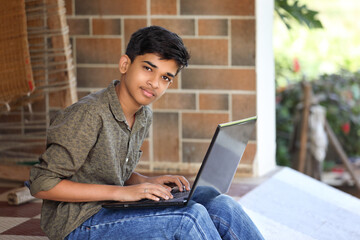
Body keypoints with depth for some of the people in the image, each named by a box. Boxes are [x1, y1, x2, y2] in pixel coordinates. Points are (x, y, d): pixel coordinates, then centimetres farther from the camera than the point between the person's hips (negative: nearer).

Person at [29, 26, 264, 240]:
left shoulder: (143, 116, 7)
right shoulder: (89, 115, -20)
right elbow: (42, 184, -21)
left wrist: (147, 182, -1)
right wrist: (120, 192, -22)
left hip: (113, 211, 8)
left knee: (219, 206, -9)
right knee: (187, 216, -24)